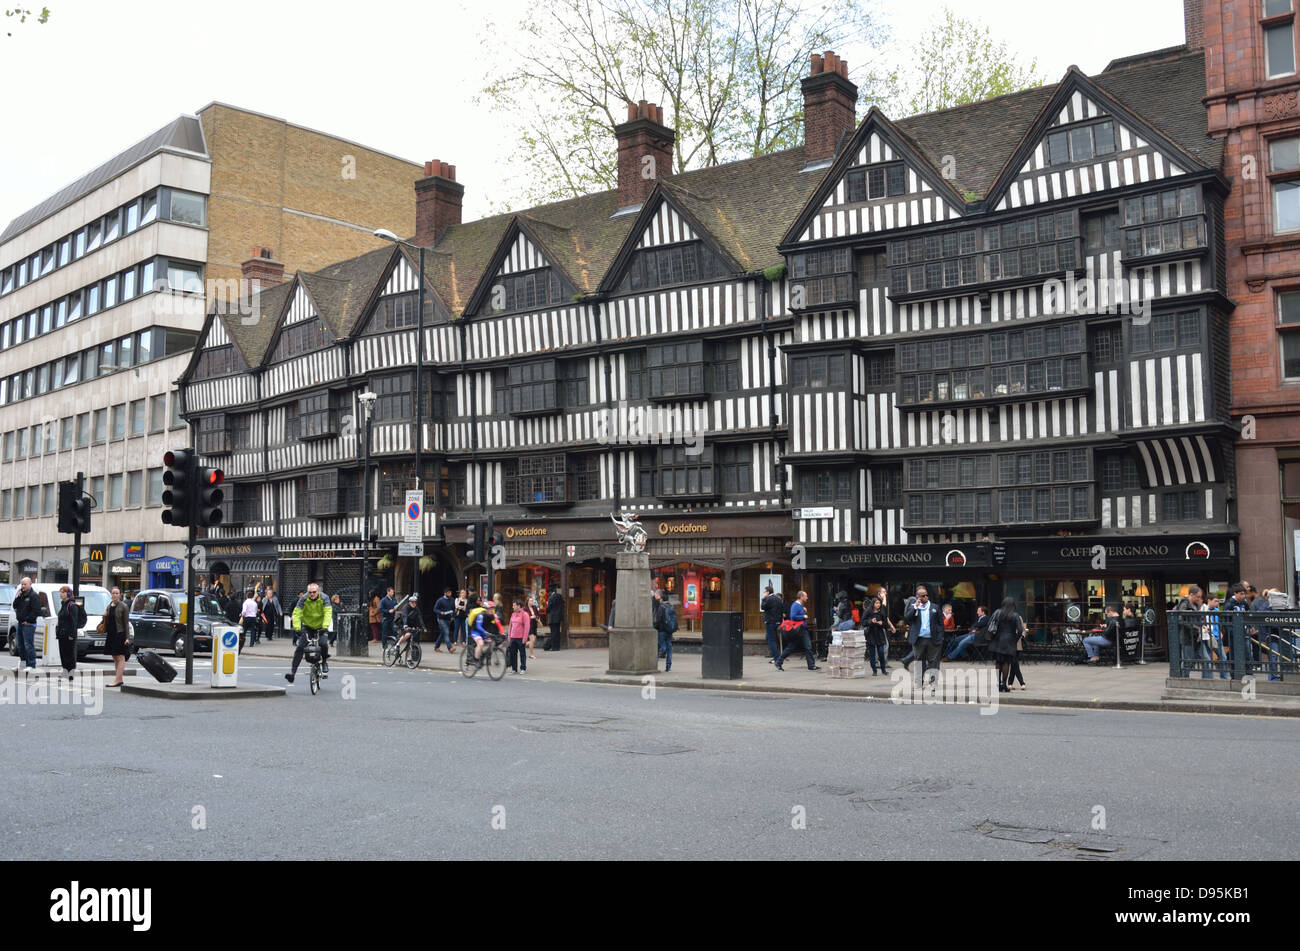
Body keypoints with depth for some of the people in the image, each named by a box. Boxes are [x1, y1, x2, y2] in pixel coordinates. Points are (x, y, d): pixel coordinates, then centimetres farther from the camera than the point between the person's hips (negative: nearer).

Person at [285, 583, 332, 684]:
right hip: (308, 626, 1)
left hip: (321, 627, -1)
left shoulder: (324, 598, -16)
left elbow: (328, 613, -26)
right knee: (300, 647, -13)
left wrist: (325, 627, -41)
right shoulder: (303, 599, -14)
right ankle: (292, 671, -10)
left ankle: (325, 662, 2)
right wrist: (297, 628, -34)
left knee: (323, 644, -26)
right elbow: (296, 613, -20)